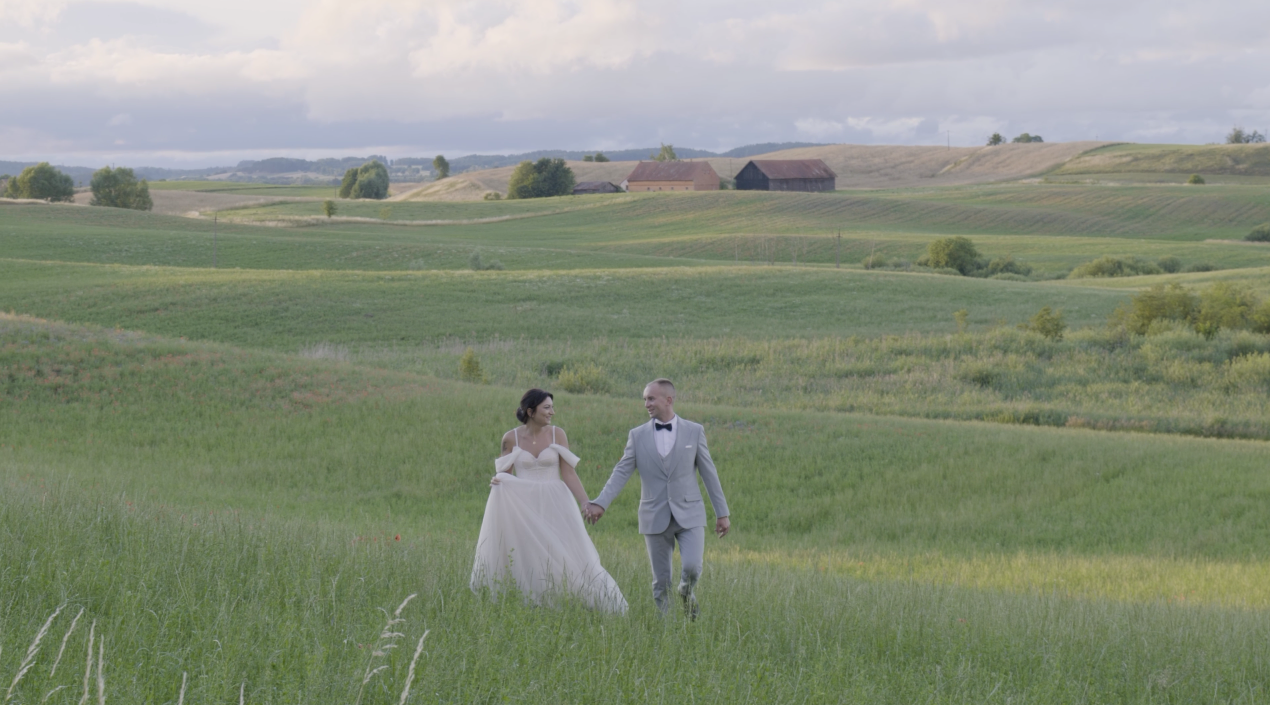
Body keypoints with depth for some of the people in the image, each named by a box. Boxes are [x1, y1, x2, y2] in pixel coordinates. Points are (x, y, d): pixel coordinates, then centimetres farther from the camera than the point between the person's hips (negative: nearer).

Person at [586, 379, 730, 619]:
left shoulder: (694, 432, 2)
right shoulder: (637, 435, 4)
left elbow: (709, 473, 4)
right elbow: (621, 472, -1)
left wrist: (722, 513, 3)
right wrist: (600, 503, -15)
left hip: (689, 515, -1)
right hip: (655, 518, 1)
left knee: (692, 568, -17)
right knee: (660, 582, 3)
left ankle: (686, 592, 16)